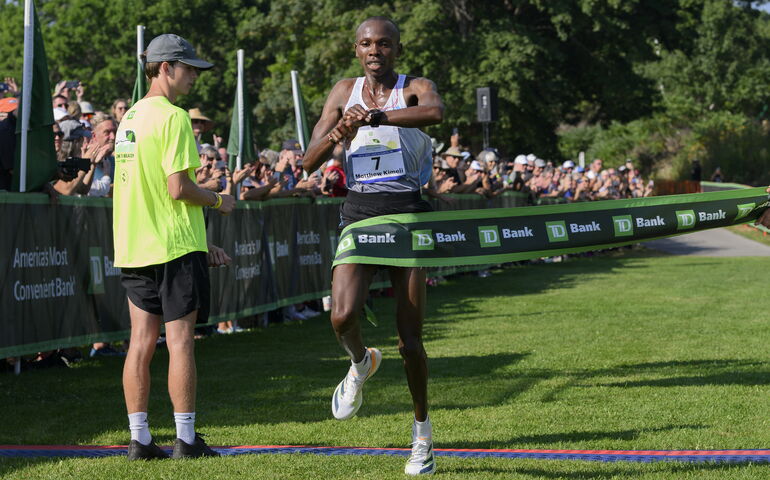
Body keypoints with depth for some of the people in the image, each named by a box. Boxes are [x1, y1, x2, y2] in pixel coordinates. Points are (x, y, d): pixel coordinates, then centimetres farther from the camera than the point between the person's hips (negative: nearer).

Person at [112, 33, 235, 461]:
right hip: (175, 247, -7)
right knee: (179, 341, -2)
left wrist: (199, 242, 22)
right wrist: (218, 201, 1)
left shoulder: (130, 117, 14)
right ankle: (185, 439, 3)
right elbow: (179, 188, -19)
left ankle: (139, 440, 9)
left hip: (133, 249, 7)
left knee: (141, 342, 7)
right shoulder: (173, 117, -12)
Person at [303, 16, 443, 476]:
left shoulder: (416, 88, 0)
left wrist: (374, 117, -39)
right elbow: (310, 162, 6)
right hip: (359, 214, 2)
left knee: (410, 339, 0)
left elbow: (435, 112, -27)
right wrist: (337, 135, -15)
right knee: (343, 315, -21)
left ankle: (422, 430, 21)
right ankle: (361, 362, 14)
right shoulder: (345, 91, 10)